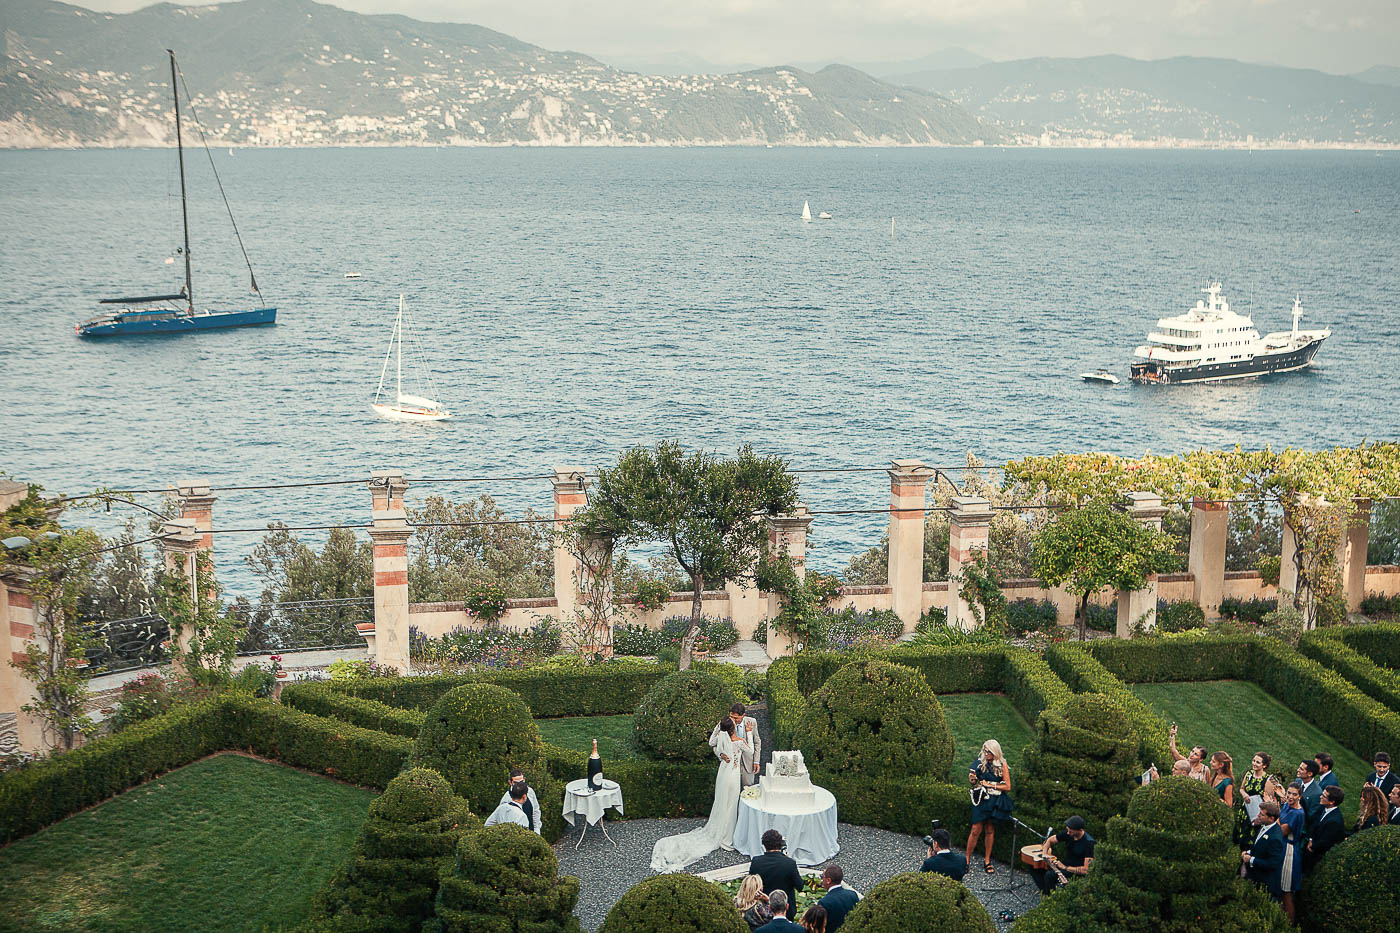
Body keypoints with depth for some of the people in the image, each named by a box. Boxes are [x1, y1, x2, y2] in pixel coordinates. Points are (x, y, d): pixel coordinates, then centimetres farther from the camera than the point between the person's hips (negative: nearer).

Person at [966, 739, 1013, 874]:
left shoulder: (1002, 765, -2)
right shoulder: (980, 762, 4)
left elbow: (1007, 787, -4)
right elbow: (973, 782, 12)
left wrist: (991, 785, -9)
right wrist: (972, 780, -11)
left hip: (995, 801, -1)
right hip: (981, 799, 1)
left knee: (990, 830, 6)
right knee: (976, 830, -5)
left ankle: (987, 861, 16)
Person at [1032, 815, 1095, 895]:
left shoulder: (1089, 843, -23)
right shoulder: (1068, 834, -4)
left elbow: (1087, 869, -27)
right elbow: (1050, 840, 13)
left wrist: (1065, 868, -26)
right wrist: (1045, 853, -6)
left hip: (1077, 872, -8)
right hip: (1064, 864, 8)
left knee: (1050, 875, -29)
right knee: (1036, 868, -5)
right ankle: (1044, 892, 3)